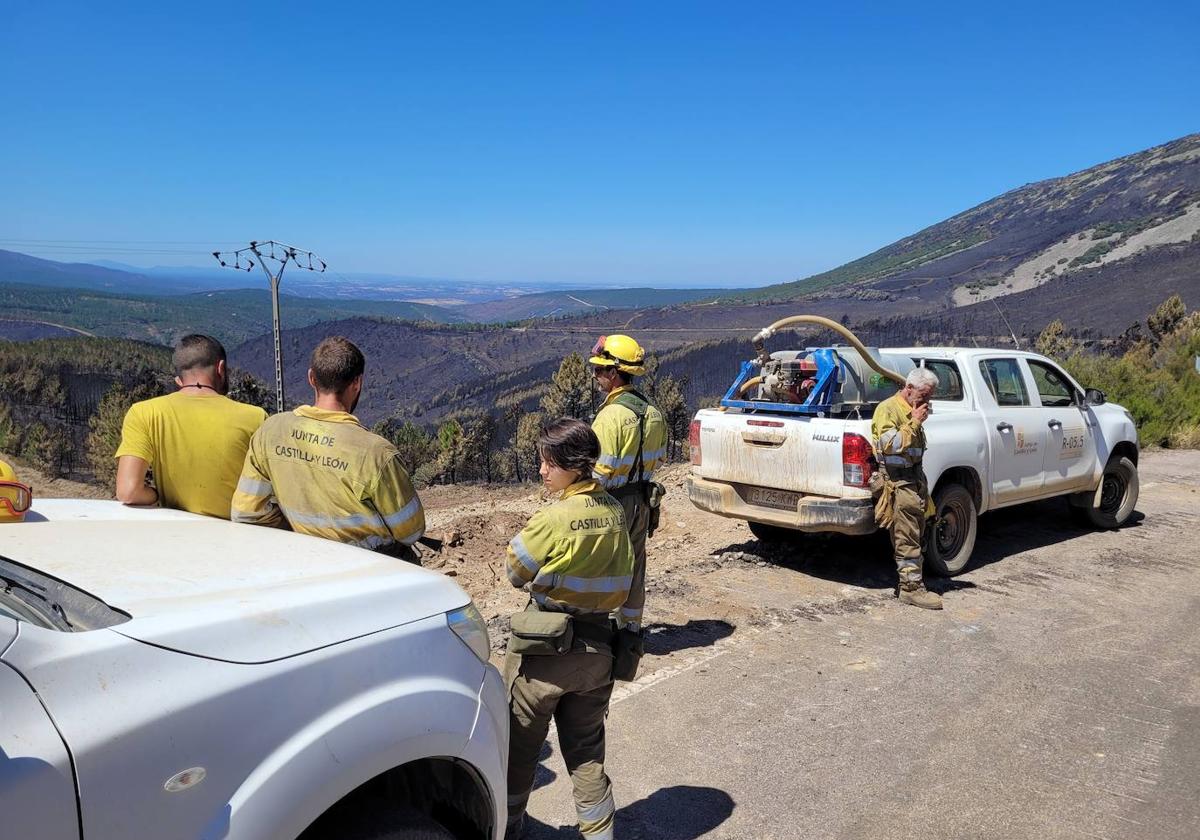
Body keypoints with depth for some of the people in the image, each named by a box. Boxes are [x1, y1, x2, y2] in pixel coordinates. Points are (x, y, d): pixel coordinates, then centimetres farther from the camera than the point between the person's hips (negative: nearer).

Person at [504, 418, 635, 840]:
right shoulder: (614, 511, -1)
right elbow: (624, 578, 7)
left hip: (544, 647, -5)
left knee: (519, 742, 15)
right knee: (586, 750, 18)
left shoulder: (552, 518, -21)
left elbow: (516, 573, -7)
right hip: (597, 647, 6)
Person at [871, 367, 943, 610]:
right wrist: (914, 423, -18)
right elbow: (889, 444, -22)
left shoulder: (912, 410, 18)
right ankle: (911, 587, -2)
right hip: (897, 479, -9)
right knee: (907, 538, -7)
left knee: (916, 532, 14)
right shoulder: (888, 409, -10)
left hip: (914, 476, 9)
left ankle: (908, 579, 23)